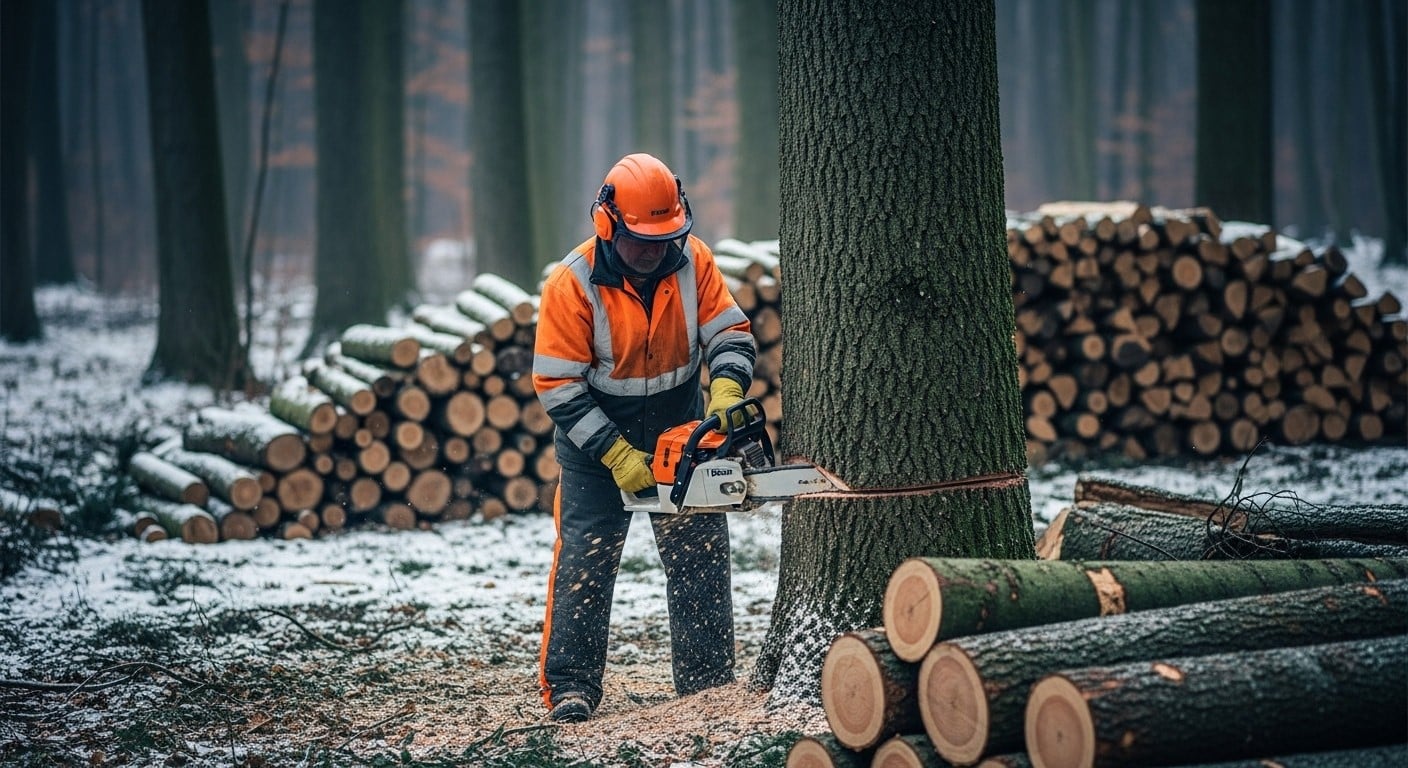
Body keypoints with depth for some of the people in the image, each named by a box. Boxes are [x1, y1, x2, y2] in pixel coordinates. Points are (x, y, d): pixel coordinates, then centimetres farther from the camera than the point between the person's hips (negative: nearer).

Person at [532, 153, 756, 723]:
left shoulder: (692, 259, -11)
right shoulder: (573, 284, -21)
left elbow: (730, 334, -6)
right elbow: (558, 387, -20)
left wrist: (726, 390, -28)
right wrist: (617, 456, -25)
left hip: (680, 434, 4)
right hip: (597, 443, -3)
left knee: (702, 559, 4)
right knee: (584, 560, -7)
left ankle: (709, 684, 13)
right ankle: (570, 688, -1)